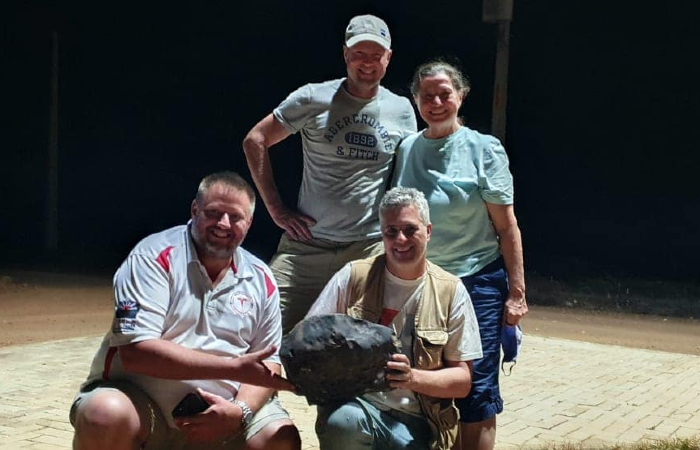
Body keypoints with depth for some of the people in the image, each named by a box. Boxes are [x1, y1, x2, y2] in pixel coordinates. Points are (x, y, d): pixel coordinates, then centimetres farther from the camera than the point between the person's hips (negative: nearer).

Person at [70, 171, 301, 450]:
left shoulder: (261, 280, 6)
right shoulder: (154, 257, -9)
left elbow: (267, 363, 6)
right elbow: (135, 352, -21)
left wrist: (239, 411, -17)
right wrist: (234, 368, -24)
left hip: (218, 412, 4)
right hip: (140, 403, -3)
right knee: (106, 417, -35)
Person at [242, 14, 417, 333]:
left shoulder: (402, 111, 6)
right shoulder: (314, 99, -3)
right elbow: (255, 141, 2)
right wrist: (276, 209, -2)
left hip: (371, 247, 2)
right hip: (307, 244, -1)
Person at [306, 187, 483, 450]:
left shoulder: (451, 291, 4)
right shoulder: (353, 277, 2)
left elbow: (462, 381, 4)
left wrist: (413, 378, -15)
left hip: (414, 421, 0)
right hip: (355, 404, 0)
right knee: (342, 422, -33)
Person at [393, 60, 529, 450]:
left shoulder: (484, 149, -5)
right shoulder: (406, 149, 5)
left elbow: (507, 226, -5)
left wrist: (517, 293, -7)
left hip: (477, 282, -4)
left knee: (476, 392, -2)